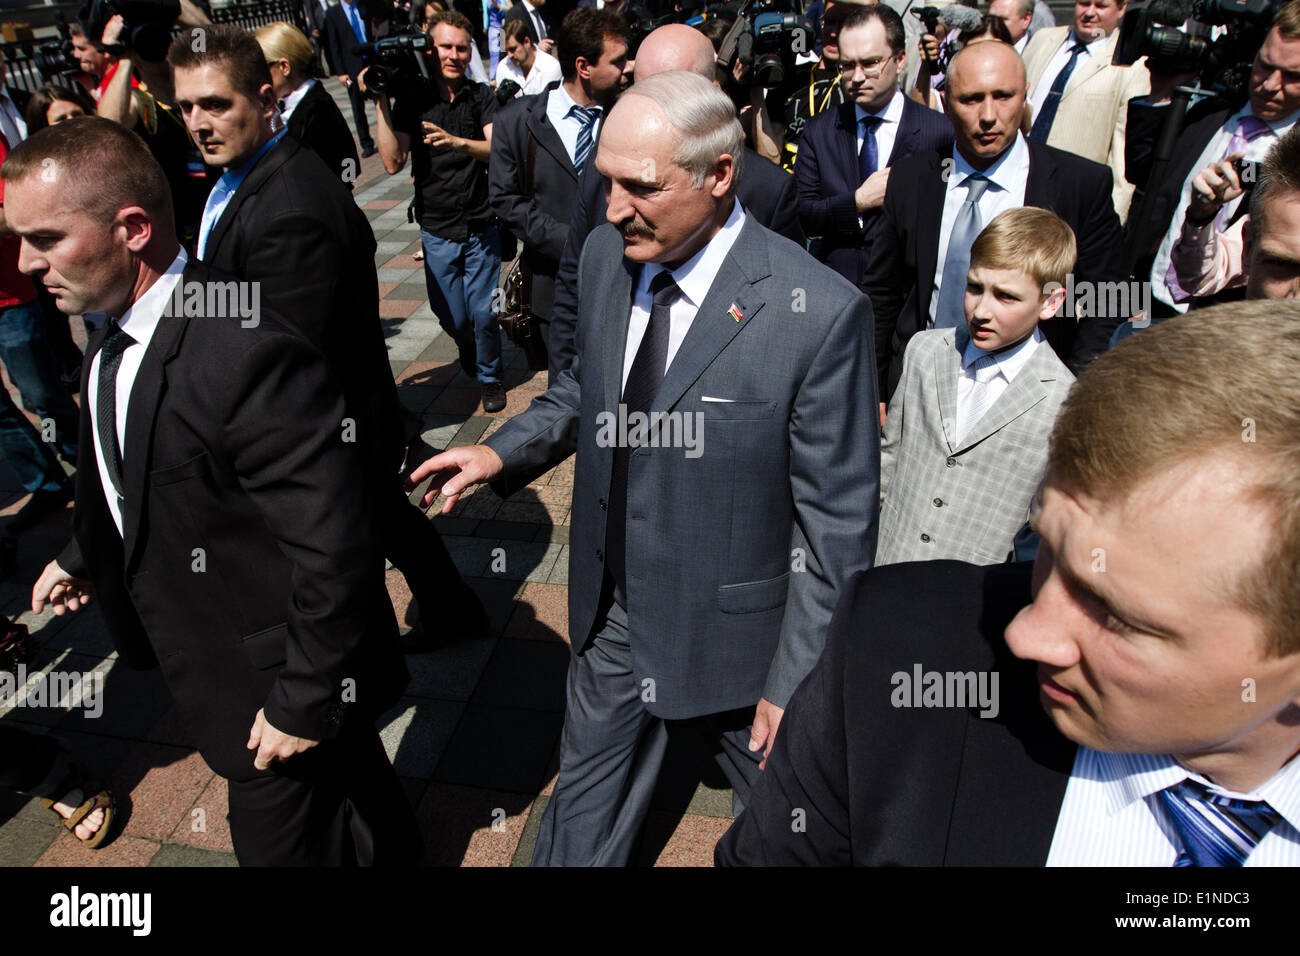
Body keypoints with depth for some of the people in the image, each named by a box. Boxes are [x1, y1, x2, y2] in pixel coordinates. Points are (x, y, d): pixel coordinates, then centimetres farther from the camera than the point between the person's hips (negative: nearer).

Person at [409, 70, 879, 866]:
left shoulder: (820, 314, -26)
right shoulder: (606, 255, -6)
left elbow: (840, 524, -19)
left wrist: (795, 685, -13)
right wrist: (505, 451, -5)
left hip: (730, 628, -4)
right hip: (612, 609, 5)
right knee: (587, 807, 27)